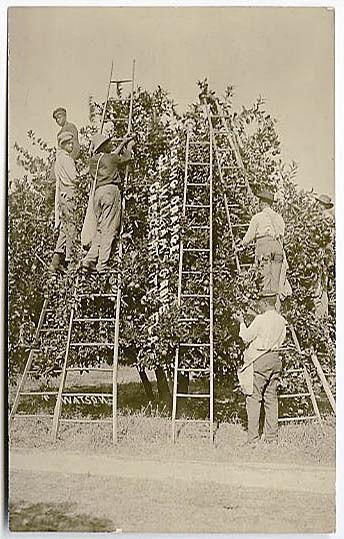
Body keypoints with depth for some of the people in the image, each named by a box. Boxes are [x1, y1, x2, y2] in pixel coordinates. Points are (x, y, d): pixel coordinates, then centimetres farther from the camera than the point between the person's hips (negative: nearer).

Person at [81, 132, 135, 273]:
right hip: (110, 190, -7)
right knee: (109, 230, -7)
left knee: (100, 229, 12)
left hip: (98, 192, 7)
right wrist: (129, 146, 41)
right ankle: (102, 265, -10)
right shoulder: (110, 158, 2)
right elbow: (126, 158, 22)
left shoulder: (92, 160, 18)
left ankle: (89, 260, 1)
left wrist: (123, 143, 44)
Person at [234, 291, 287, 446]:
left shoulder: (261, 319, -14)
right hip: (275, 359, 7)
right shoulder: (281, 321, 7)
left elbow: (246, 337, -7)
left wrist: (242, 322, 7)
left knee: (253, 397, -2)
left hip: (259, 360, -7)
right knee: (271, 398, 12)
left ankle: (252, 439, -3)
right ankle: (271, 437, 15)